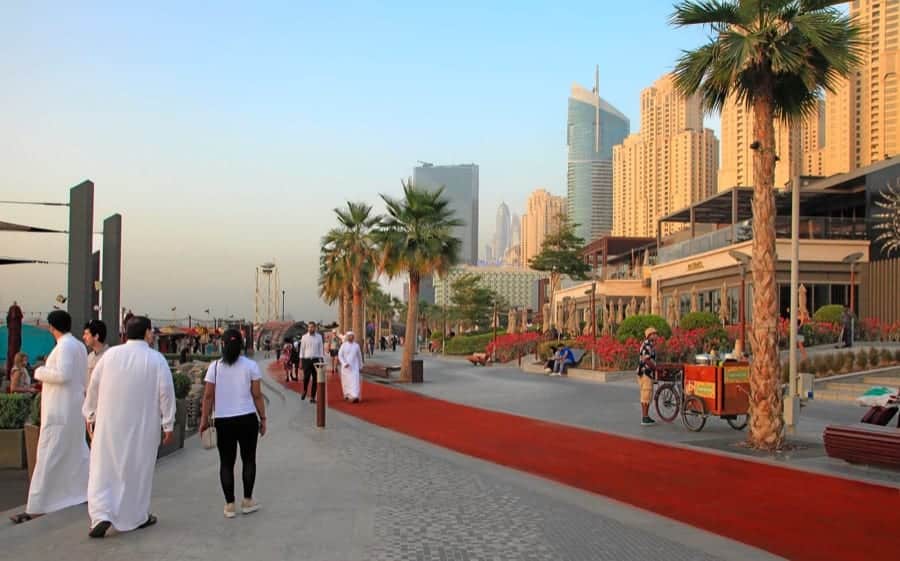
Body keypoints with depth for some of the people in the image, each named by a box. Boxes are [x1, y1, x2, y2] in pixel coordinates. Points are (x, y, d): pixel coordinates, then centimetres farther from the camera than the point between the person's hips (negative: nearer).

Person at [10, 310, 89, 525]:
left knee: (48, 457, -7)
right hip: (73, 408, 9)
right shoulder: (79, 346, 12)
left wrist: (40, 372, -10)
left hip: (59, 411, -9)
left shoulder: (65, 346, -15)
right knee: (76, 453, 18)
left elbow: (63, 375, -25)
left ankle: (36, 507, -6)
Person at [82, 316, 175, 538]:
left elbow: (94, 384, 5)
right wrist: (168, 424, -1)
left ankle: (101, 515, -7)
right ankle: (137, 516, 22)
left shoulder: (110, 354, -2)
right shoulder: (156, 359, -8)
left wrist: (91, 412, 20)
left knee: (104, 469, 8)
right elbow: (166, 392, -9)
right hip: (142, 426, -1)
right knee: (138, 469, 12)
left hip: (109, 424, 1)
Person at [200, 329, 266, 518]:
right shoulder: (250, 366, -3)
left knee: (226, 462, 9)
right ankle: (247, 501, 17)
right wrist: (263, 418, 6)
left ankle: (230, 505, 12)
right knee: (248, 460, 12)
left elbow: (208, 396, -1)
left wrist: (204, 419, 8)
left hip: (223, 421, 1)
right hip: (247, 419, -1)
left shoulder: (215, 367, 0)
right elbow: (257, 395, -3)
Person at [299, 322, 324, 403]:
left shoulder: (319, 337, 5)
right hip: (307, 360, -1)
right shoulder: (304, 337, 3)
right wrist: (301, 360, 0)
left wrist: (321, 359, 0)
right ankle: (304, 391, 26)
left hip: (316, 360, 1)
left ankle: (312, 397, 10)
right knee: (306, 377, -3)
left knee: (315, 379, 2)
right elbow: (302, 349, 5)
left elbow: (321, 348, 6)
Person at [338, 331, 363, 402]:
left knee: (355, 380, -12)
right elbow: (340, 355, -5)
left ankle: (355, 397, -17)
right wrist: (344, 363, -18)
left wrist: (360, 365, 19)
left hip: (354, 366, 1)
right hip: (346, 366, -1)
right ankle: (346, 394, 30)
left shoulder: (356, 345, 4)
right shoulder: (344, 345, -2)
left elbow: (359, 356, 14)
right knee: (346, 381, 8)